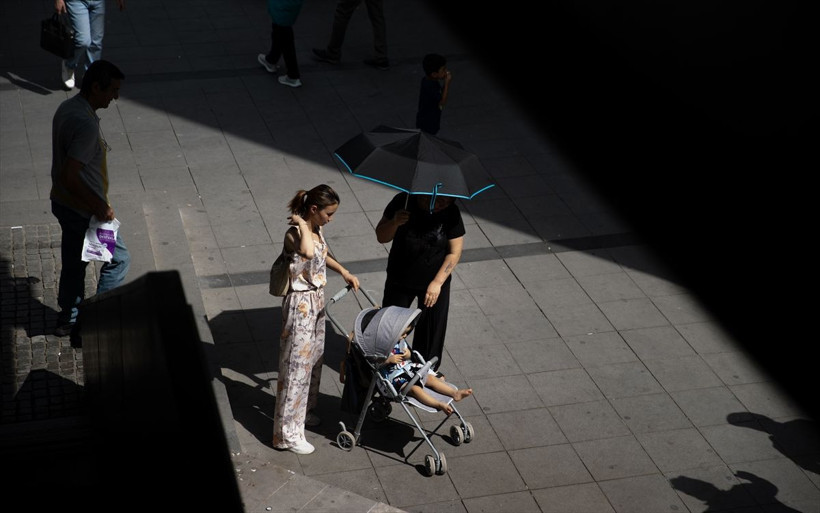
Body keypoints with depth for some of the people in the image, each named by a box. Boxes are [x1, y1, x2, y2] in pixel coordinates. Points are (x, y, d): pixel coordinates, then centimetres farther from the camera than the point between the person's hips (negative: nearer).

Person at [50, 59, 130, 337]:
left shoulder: (66, 108, 3)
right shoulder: (86, 124, -29)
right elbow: (69, 176, -31)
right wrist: (99, 207, -22)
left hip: (63, 202, 9)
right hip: (83, 210, -9)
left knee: (74, 262, 22)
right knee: (118, 259, 7)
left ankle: (68, 320, 35)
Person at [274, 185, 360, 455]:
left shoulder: (316, 230, 3)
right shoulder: (294, 233, -25)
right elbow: (308, 252, -50)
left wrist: (344, 272, 16)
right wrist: (302, 224, -35)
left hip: (316, 301, 9)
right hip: (300, 305, -9)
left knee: (313, 360, 23)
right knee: (296, 367, -2)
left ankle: (302, 411, 43)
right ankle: (288, 434, 7)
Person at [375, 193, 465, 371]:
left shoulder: (451, 213, -19)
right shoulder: (403, 201, -18)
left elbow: (454, 252, -13)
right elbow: (381, 237, -12)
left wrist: (437, 282, -19)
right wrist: (394, 222, -32)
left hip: (435, 282, 0)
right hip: (400, 281, 1)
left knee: (432, 329, 12)